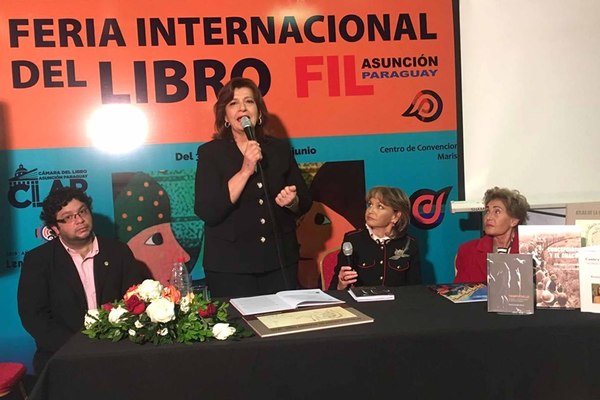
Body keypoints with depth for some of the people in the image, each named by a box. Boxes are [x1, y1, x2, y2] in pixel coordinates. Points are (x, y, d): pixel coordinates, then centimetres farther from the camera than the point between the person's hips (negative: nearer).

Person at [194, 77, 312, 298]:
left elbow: (305, 202, 13)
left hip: (281, 261, 3)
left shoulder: (280, 149, 6)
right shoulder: (210, 153, -3)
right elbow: (207, 212, -14)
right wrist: (245, 170, -18)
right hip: (230, 266, -3)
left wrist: (292, 201, -11)